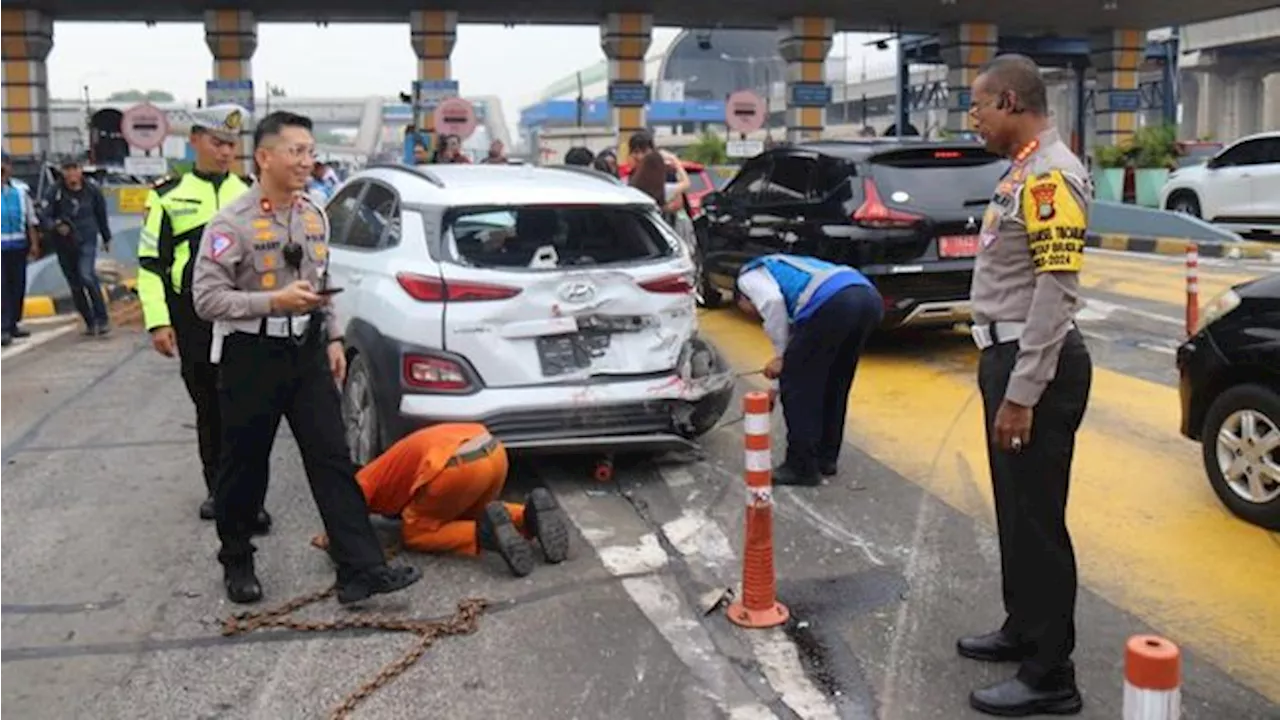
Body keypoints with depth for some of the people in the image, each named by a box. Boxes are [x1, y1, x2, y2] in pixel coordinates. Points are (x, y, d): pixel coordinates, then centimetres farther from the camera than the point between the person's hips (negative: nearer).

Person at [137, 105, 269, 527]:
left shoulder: (250, 194, 9)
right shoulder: (168, 195, 5)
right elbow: (150, 263, 4)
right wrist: (158, 322, -4)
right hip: (194, 323, 1)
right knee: (208, 410, 12)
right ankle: (217, 489, 26)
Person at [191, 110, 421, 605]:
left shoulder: (314, 216, 8)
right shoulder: (231, 223, -13)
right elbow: (206, 298, -16)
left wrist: (333, 338, 14)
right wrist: (276, 300, -24)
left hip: (307, 351, 5)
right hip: (251, 356, -5)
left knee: (333, 461, -1)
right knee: (244, 466, 9)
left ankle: (360, 569, -2)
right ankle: (237, 563, 29)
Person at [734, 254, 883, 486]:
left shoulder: (749, 276, 21)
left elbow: (772, 301, -4)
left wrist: (781, 356, 6)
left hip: (833, 303, -8)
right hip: (869, 297, 8)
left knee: (797, 384, 7)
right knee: (834, 383, 24)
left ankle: (802, 467, 13)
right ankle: (825, 458, 33)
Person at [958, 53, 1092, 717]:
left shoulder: (1050, 174, -16)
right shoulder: (1022, 170, 14)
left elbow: (1055, 292, -23)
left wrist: (1022, 393, -24)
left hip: (1035, 367, -10)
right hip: (1008, 357, 10)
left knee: (1037, 517, -3)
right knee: (1015, 509, 19)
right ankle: (1023, 629, 34)